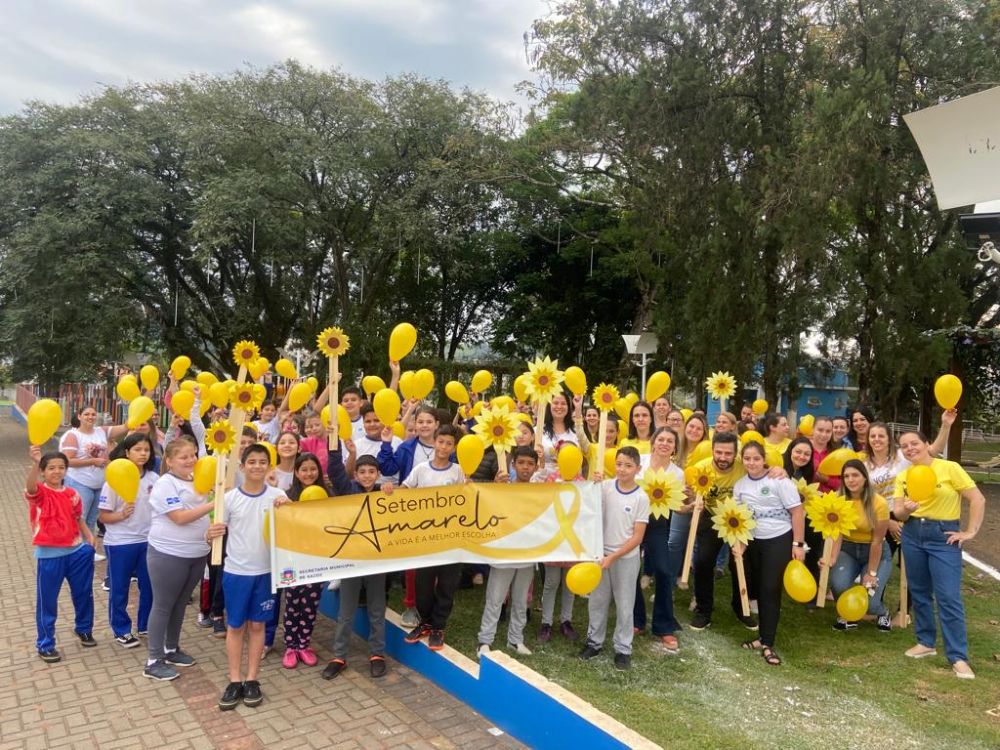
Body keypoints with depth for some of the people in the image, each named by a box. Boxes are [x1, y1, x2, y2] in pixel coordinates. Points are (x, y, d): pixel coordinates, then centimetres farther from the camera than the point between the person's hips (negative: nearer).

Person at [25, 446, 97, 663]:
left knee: (83, 593, 16)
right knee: (47, 600, 6)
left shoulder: (72, 494, 2)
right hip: (49, 554, -4)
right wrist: (35, 463, -54)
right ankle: (45, 645, 21)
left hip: (76, 551, 4)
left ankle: (84, 628, 39)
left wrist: (89, 536, -5)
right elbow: (30, 487, -37)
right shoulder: (39, 493, -12)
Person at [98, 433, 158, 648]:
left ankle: (146, 624, 31)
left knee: (150, 586, 12)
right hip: (120, 543, -3)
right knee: (119, 589, 11)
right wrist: (122, 514, -26)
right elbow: (103, 516, -9)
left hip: (148, 540, 3)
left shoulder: (154, 479, -2)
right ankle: (121, 630, 27)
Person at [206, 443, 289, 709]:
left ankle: (252, 680, 22)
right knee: (235, 626, 9)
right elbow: (218, 529, 0)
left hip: (265, 570, 0)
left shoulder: (278, 496, -4)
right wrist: (210, 534, -23)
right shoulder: (230, 497, -6)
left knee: (257, 625, 11)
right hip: (235, 571, 0)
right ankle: (235, 681, 21)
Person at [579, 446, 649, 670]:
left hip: (626, 558, -2)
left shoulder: (641, 498, -11)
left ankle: (623, 649, 24)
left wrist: (613, 557, -16)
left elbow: (637, 537, -11)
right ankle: (594, 641, 32)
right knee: (597, 601, 15)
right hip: (600, 553, 3)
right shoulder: (605, 486, -5)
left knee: (624, 606, 9)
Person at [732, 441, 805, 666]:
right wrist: (739, 543, -4)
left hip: (779, 540, -5)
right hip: (753, 542, 5)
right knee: (759, 588, 11)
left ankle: (768, 643, 2)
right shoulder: (739, 485, 2)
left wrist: (798, 544, -14)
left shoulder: (779, 480, -14)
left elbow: (797, 512, -12)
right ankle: (764, 635, 23)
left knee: (771, 589, -6)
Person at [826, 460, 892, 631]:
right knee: (838, 585, -27)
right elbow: (837, 534, -15)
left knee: (868, 602, -17)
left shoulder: (879, 503, -20)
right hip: (848, 549, 2)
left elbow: (877, 541, -16)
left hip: (876, 552, -2)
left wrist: (871, 573, -13)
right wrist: (833, 558, -31)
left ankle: (882, 612, 23)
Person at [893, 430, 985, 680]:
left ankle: (958, 657, 0)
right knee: (919, 592, 12)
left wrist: (970, 532, -10)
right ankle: (926, 642, 26)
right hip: (912, 535, 5)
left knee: (949, 597, -7)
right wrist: (906, 509, -22)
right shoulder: (902, 477, 5)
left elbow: (978, 499, -7)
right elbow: (897, 513, 1)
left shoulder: (949, 468, -8)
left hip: (944, 536, -4)